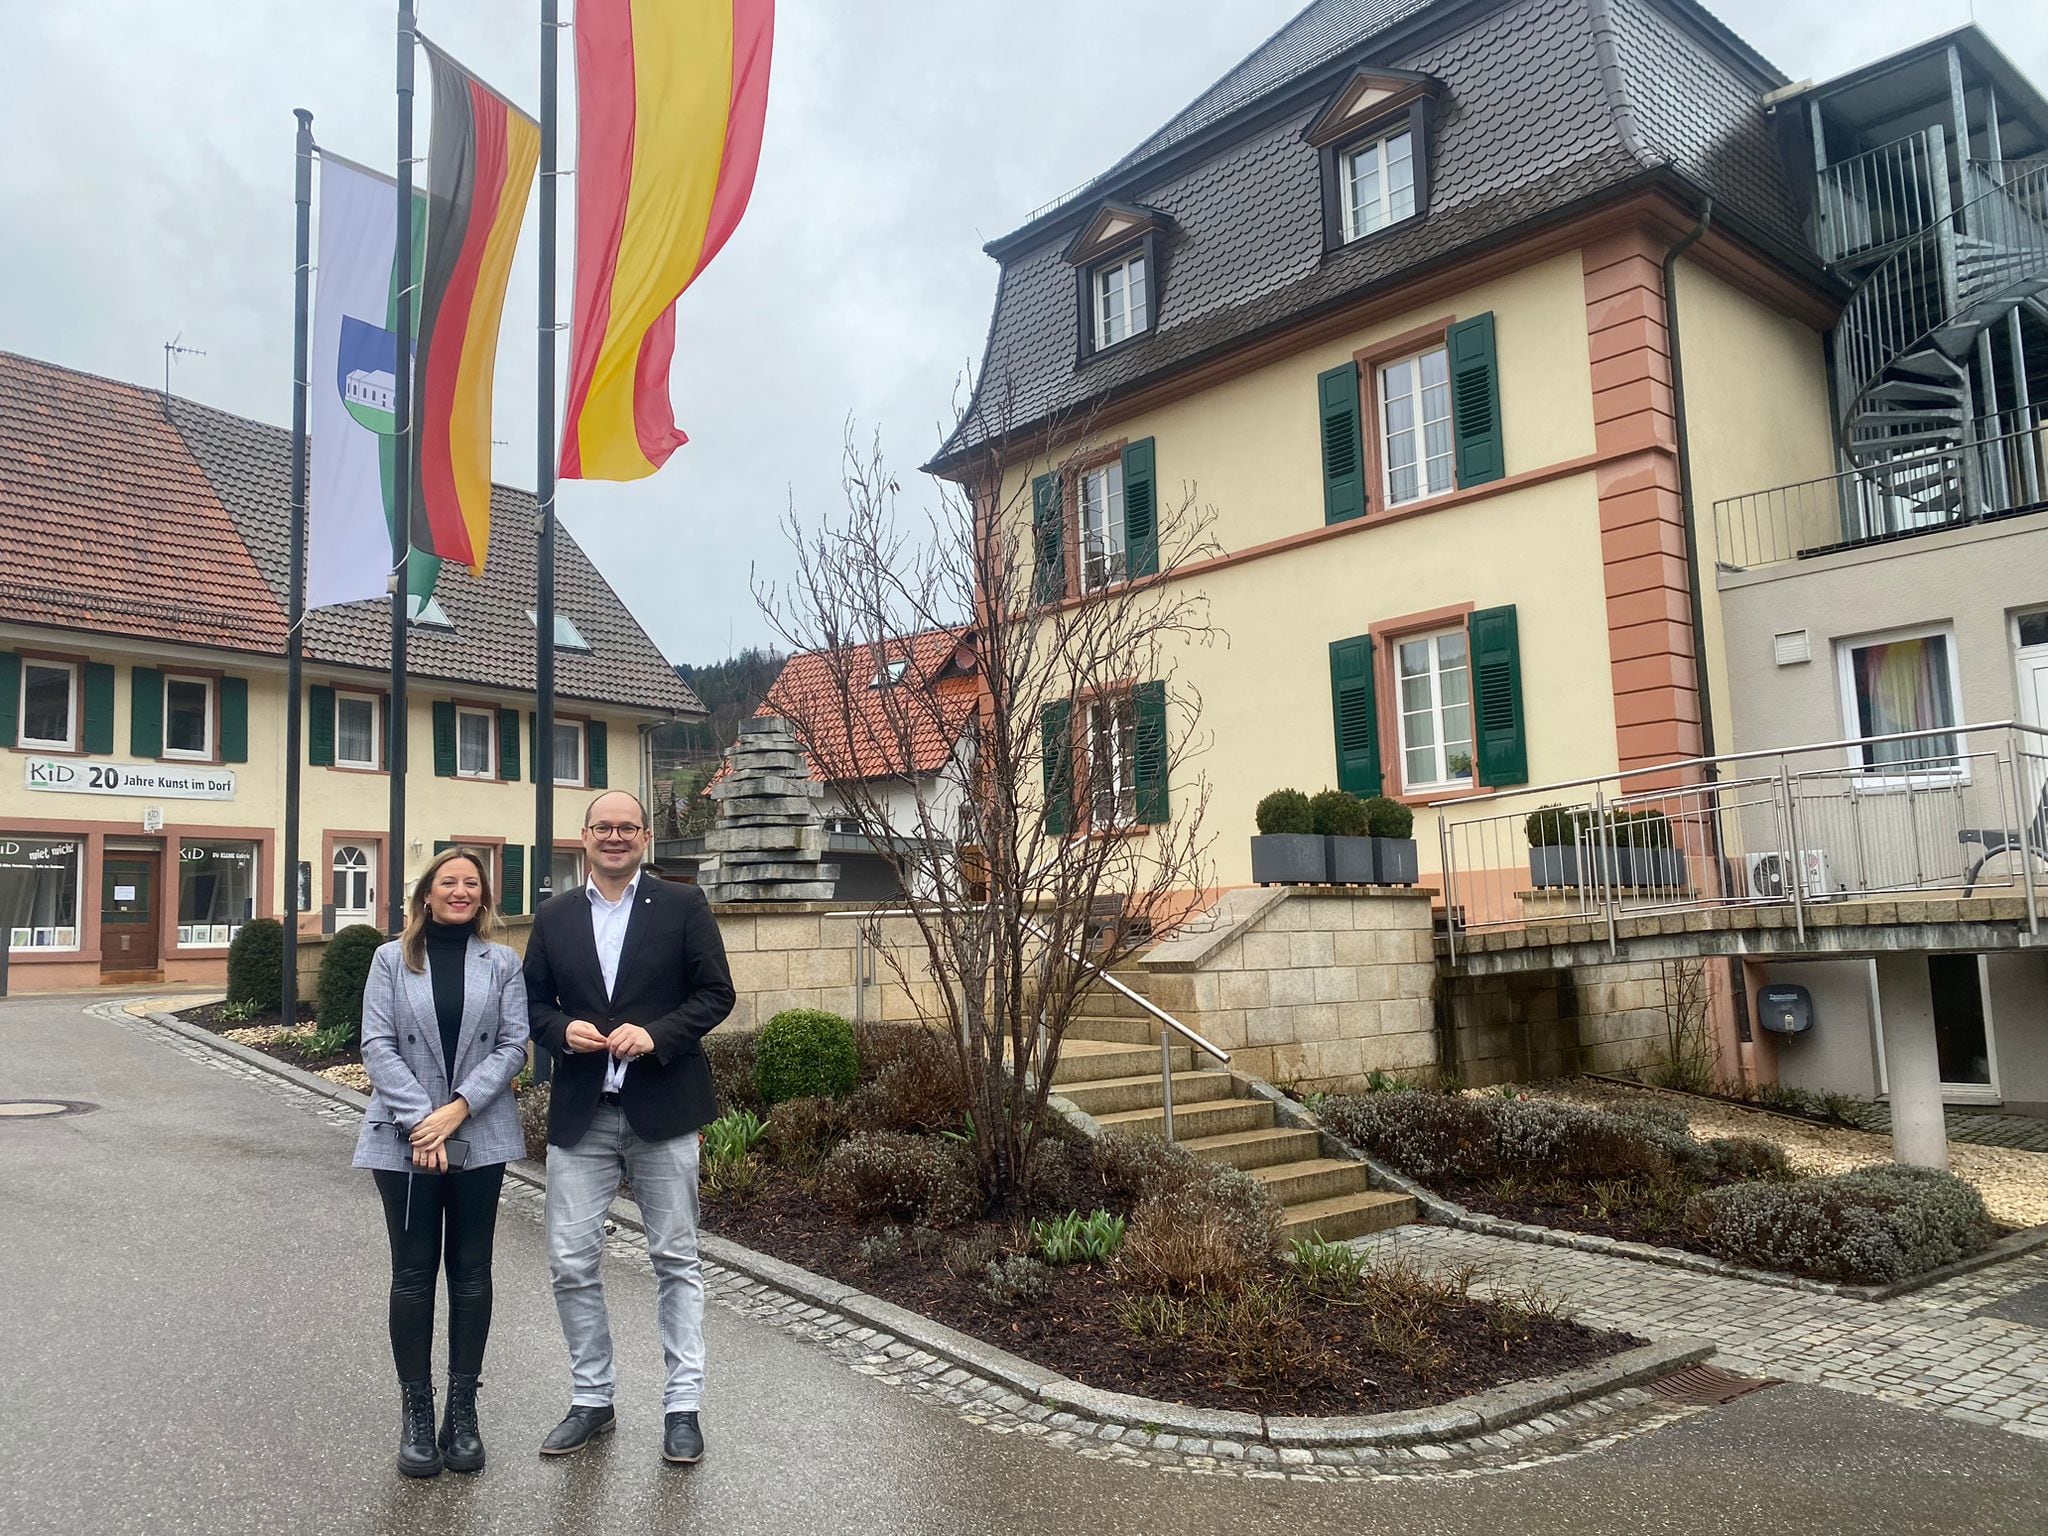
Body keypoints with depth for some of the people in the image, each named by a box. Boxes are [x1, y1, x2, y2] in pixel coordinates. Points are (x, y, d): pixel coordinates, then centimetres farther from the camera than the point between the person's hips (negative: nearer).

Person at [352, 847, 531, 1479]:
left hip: (480, 1138, 1)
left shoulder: (502, 963, 5)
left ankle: (462, 1410, 18)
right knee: (413, 1275, 4)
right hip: (405, 1139, -1)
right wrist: (420, 1121, -13)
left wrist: (457, 1109, -13)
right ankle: (415, 1413, 16)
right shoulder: (392, 960, 3)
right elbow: (378, 1046, -4)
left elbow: (513, 1046, -2)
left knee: (471, 1274, 7)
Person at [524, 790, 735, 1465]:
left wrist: (657, 1034, -17)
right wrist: (563, 1030, -9)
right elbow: (533, 1003, 12)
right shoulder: (554, 917, 8)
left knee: (675, 1259, 6)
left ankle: (683, 1404, 18)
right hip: (580, 1114, 3)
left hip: (662, 1109, -3)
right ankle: (591, 1399, 24)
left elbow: (716, 992, -3)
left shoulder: (683, 906, -1)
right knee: (571, 1262, 6)